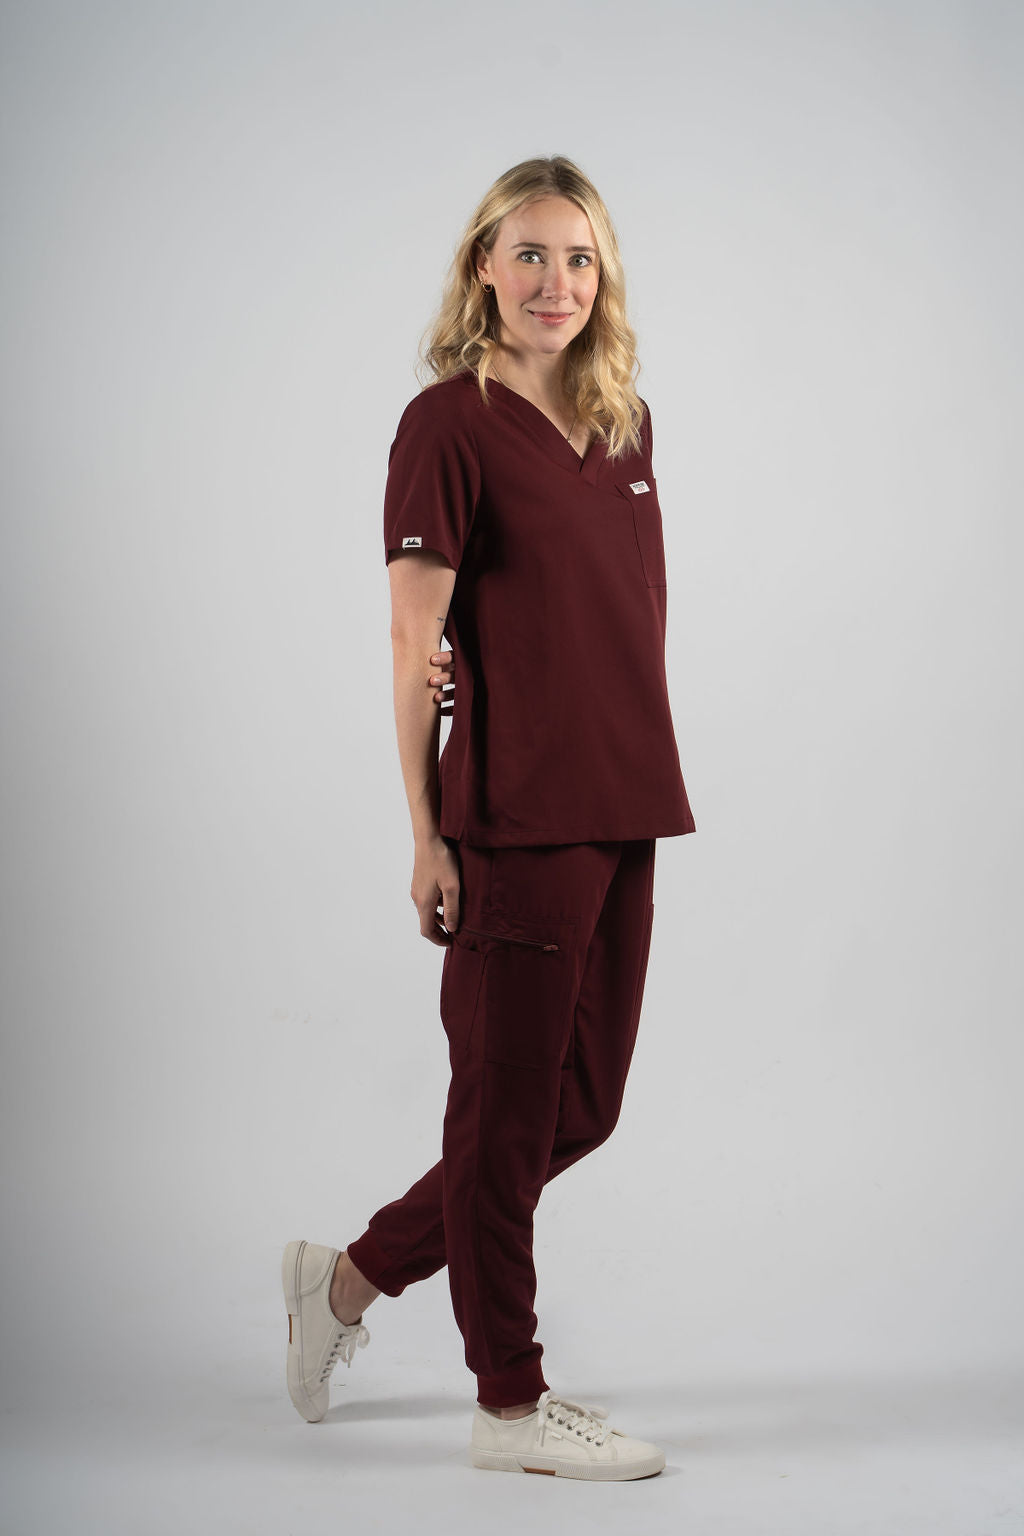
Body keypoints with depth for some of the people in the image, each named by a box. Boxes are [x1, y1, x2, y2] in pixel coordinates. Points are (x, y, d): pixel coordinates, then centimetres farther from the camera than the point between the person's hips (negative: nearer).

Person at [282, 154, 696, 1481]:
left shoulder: (623, 423, 13)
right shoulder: (448, 424, -8)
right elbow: (415, 645, -9)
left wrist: (648, 793, 7)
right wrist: (425, 832, -10)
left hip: (622, 818, 8)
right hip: (515, 820, -8)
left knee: (582, 1107, 15)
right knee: (509, 1110, 5)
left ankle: (349, 1277, 31)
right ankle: (510, 1405, 20)